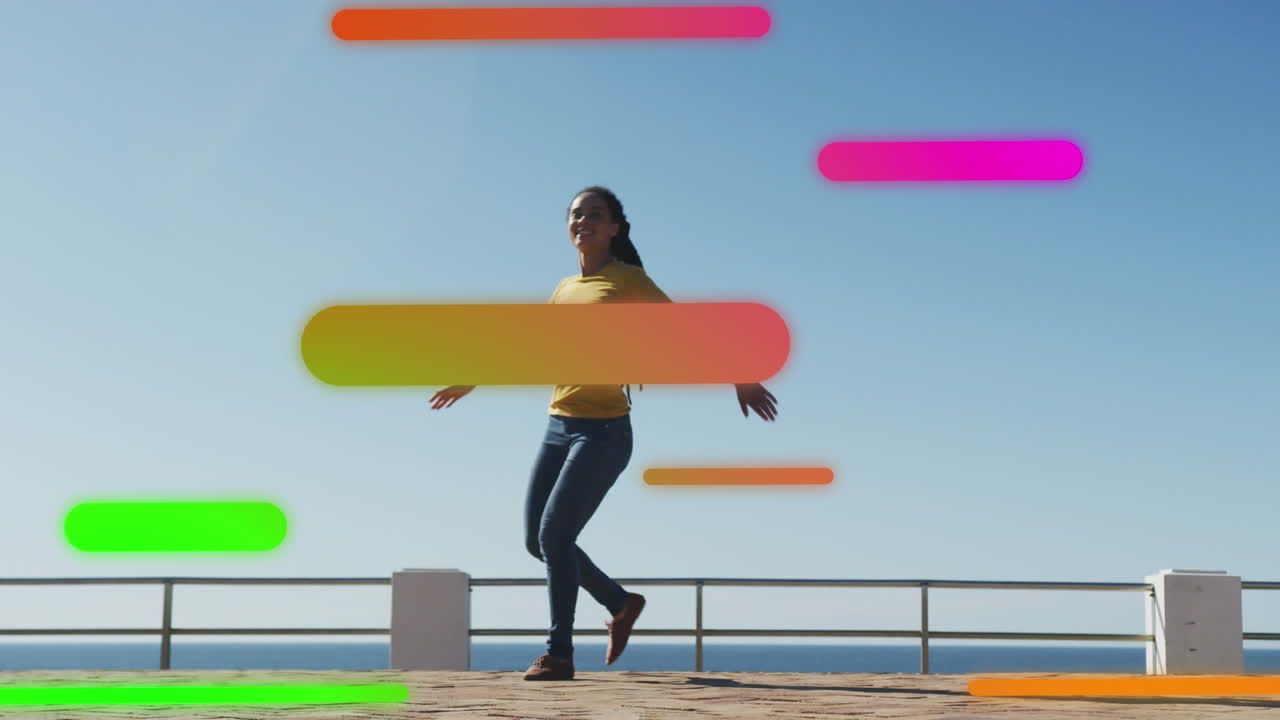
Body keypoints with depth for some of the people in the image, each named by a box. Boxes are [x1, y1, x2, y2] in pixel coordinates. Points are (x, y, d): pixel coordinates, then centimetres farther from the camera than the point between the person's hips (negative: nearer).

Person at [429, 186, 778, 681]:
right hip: (559, 430, 7)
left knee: (555, 535, -15)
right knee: (537, 540, 7)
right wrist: (470, 382, 35)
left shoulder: (629, 281, -4)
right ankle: (621, 604, 27)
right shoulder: (565, 288, 14)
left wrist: (740, 378, -16)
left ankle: (560, 654, -2)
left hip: (604, 433, -7)